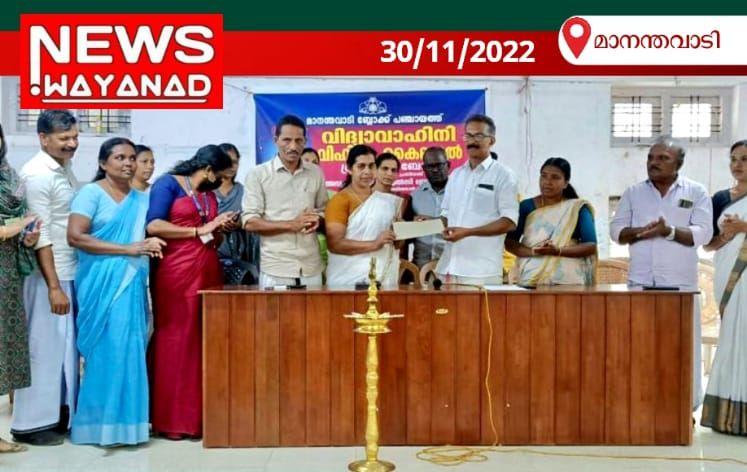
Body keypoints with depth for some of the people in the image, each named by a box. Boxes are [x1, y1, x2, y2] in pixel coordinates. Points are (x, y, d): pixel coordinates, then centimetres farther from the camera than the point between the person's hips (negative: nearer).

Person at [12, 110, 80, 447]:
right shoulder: (37, 175, -14)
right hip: (47, 274, -8)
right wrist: (53, 286, -20)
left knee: (64, 344, 14)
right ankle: (30, 423, 11)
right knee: (44, 346, 0)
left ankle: (59, 413, 25)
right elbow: (40, 234, -18)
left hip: (69, 272, 8)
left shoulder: (65, 169, 12)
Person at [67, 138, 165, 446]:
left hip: (132, 283, 6)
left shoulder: (142, 199, 14)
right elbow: (75, 236, -13)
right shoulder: (91, 193, -3)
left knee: (130, 350, 5)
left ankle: (125, 420, 13)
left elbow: (152, 233, 20)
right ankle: (101, 423, 5)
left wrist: (152, 244, -6)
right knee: (107, 350, -5)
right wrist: (127, 249, -17)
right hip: (102, 284, -5)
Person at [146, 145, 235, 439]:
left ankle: (199, 416, 11)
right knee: (174, 343, -4)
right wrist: (199, 230, -10)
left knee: (204, 343, 4)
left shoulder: (210, 195, 21)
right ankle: (170, 420, 3)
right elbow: (153, 226, -13)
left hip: (208, 274, 7)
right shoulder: (168, 184, 0)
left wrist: (220, 230, 5)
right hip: (175, 274, -6)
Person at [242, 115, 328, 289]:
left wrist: (318, 220, -6)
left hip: (311, 267, 3)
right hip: (276, 269, -3)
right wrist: (291, 225, -15)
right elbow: (249, 222, -6)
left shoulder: (315, 173, 10)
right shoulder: (258, 174, -1)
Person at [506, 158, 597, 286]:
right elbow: (509, 242, 4)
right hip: (530, 281, 1)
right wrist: (533, 251, -14)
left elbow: (591, 246, -1)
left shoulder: (578, 208, 6)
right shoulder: (526, 206, 10)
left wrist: (558, 251, -15)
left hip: (568, 281, -1)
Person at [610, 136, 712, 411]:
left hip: (680, 284, -2)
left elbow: (703, 233, -6)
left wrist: (669, 231, -21)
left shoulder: (696, 192, 3)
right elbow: (616, 229, 6)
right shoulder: (634, 193, 11)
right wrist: (639, 232, -14)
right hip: (640, 283, 2)